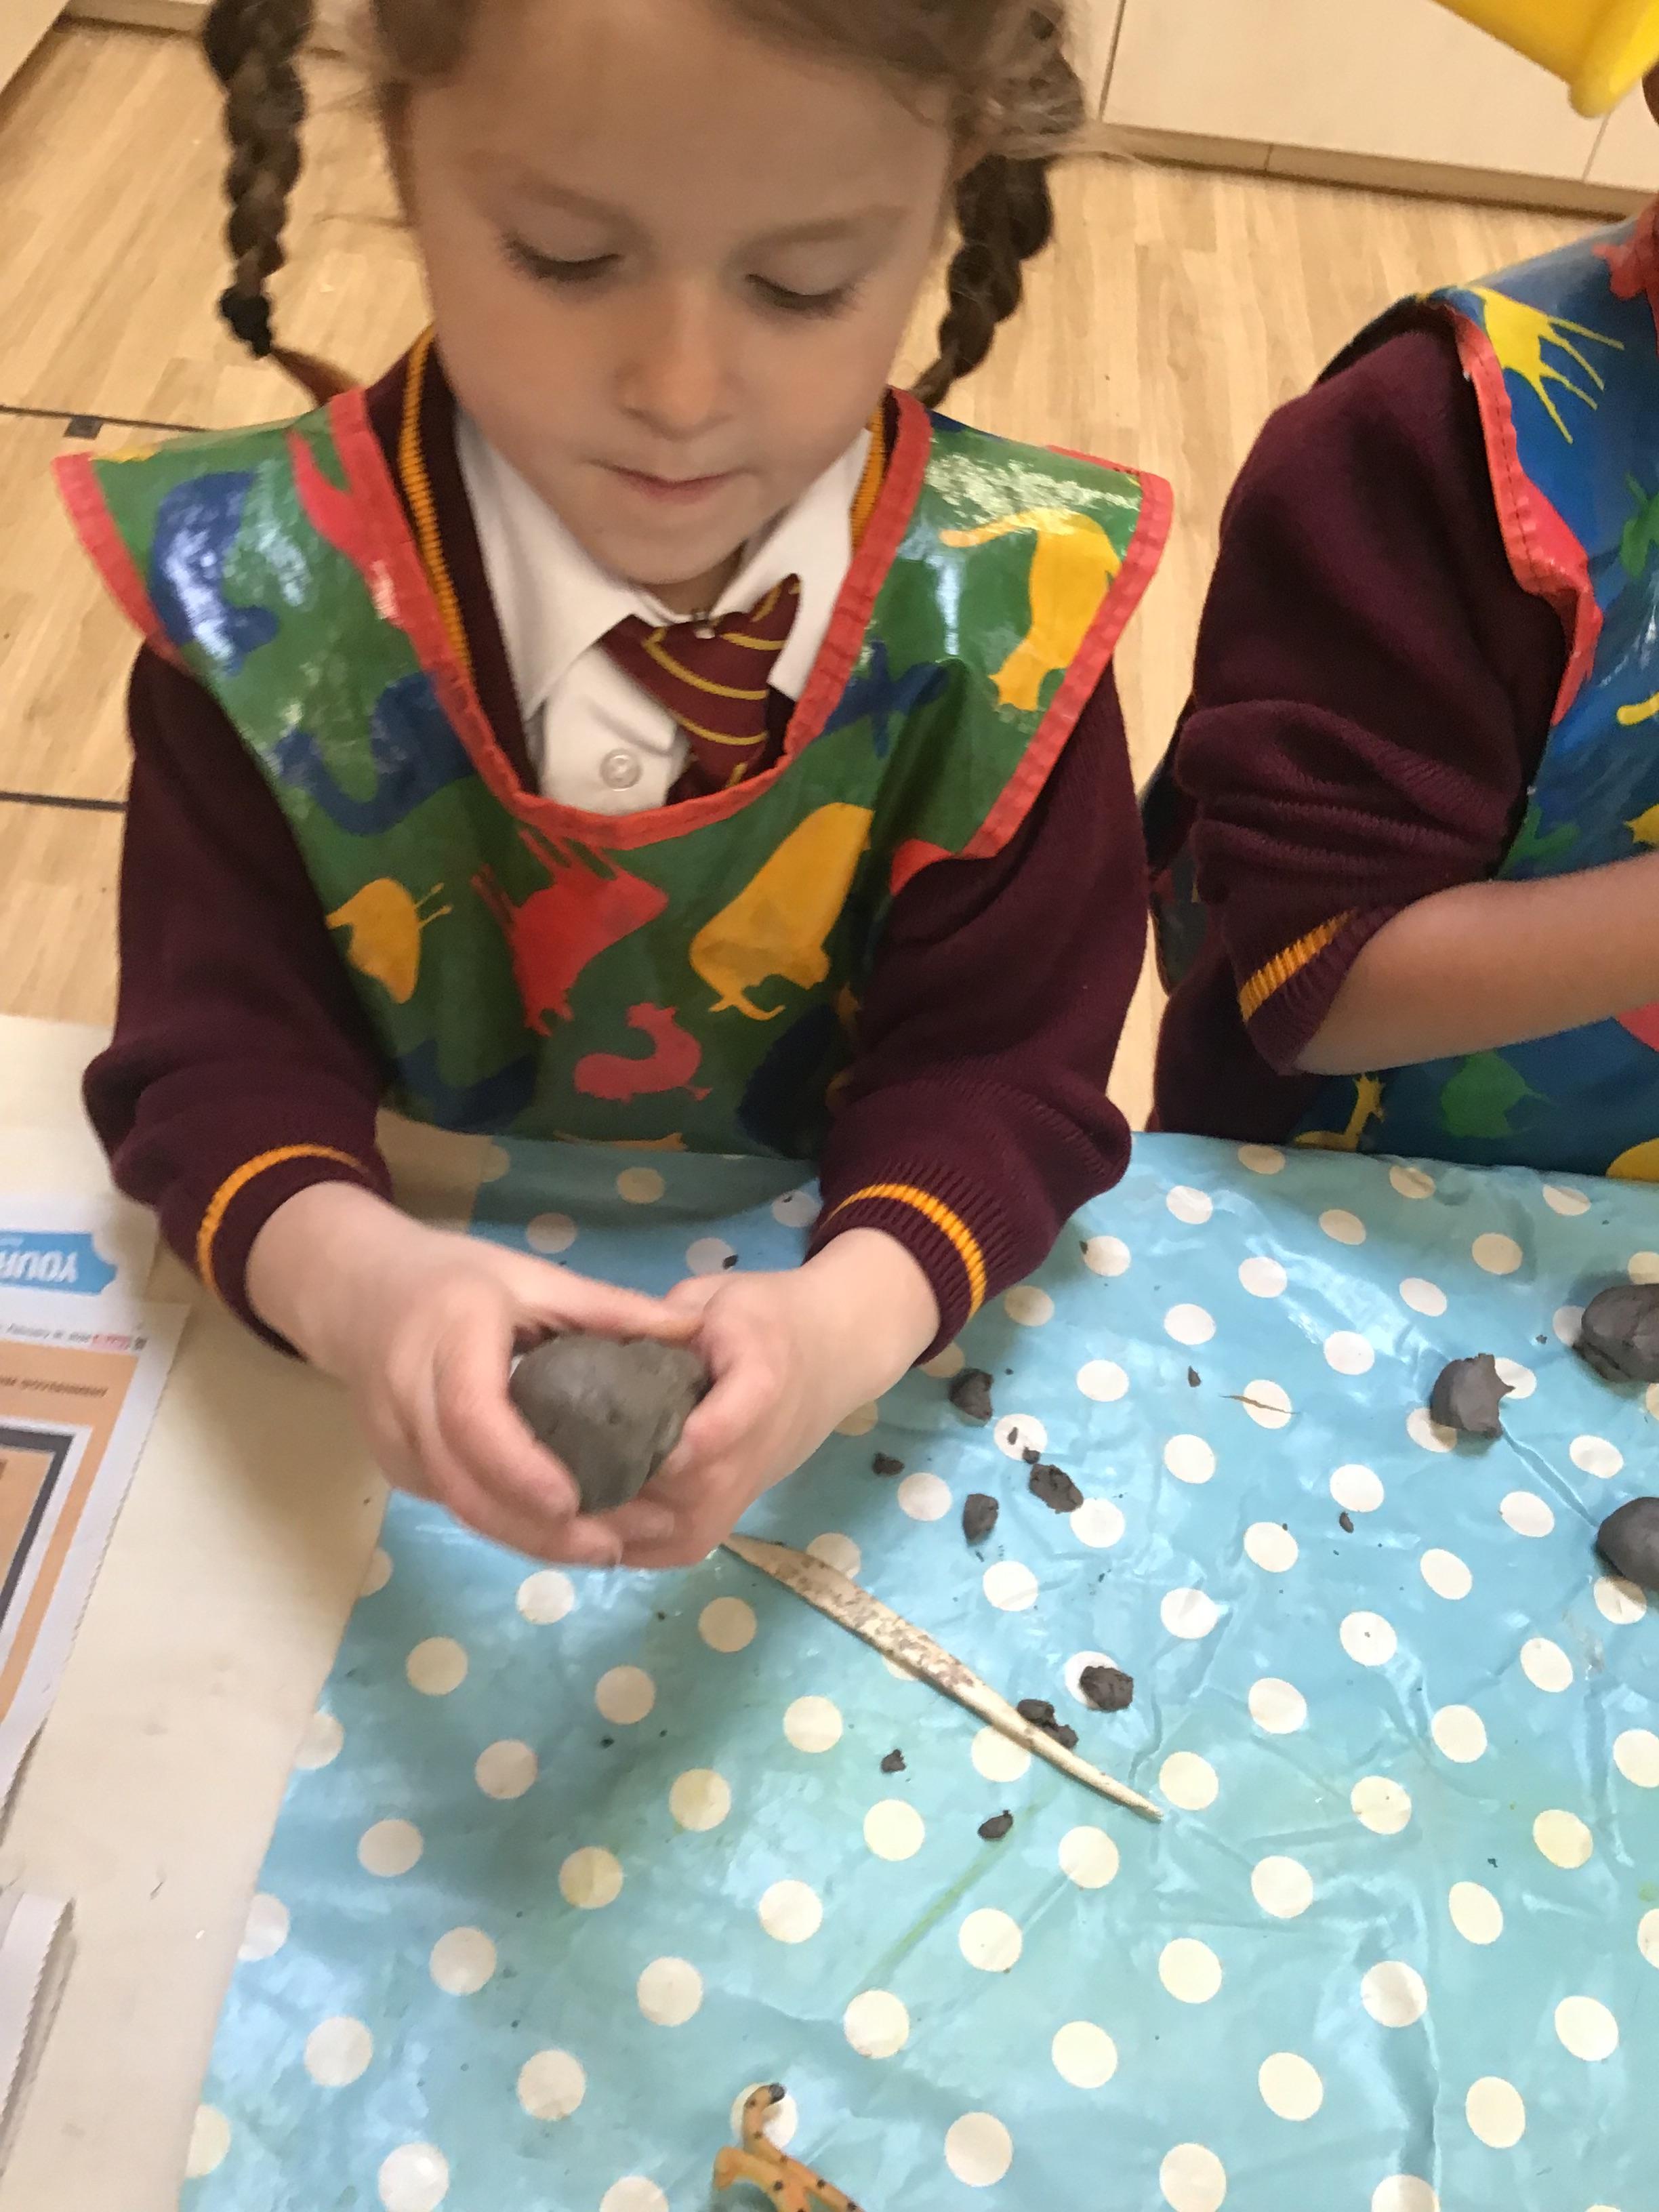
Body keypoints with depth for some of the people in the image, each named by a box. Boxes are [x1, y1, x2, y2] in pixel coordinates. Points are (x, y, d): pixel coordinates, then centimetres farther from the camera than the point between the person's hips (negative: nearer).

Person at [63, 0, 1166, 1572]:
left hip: (803, 1322, -1)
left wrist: (855, 1313, -33)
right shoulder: (269, 591, -13)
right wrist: (344, 1268, -35)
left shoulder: (1009, 610, -14)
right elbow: (226, 1038, -13)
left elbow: (1002, 1063, -12)